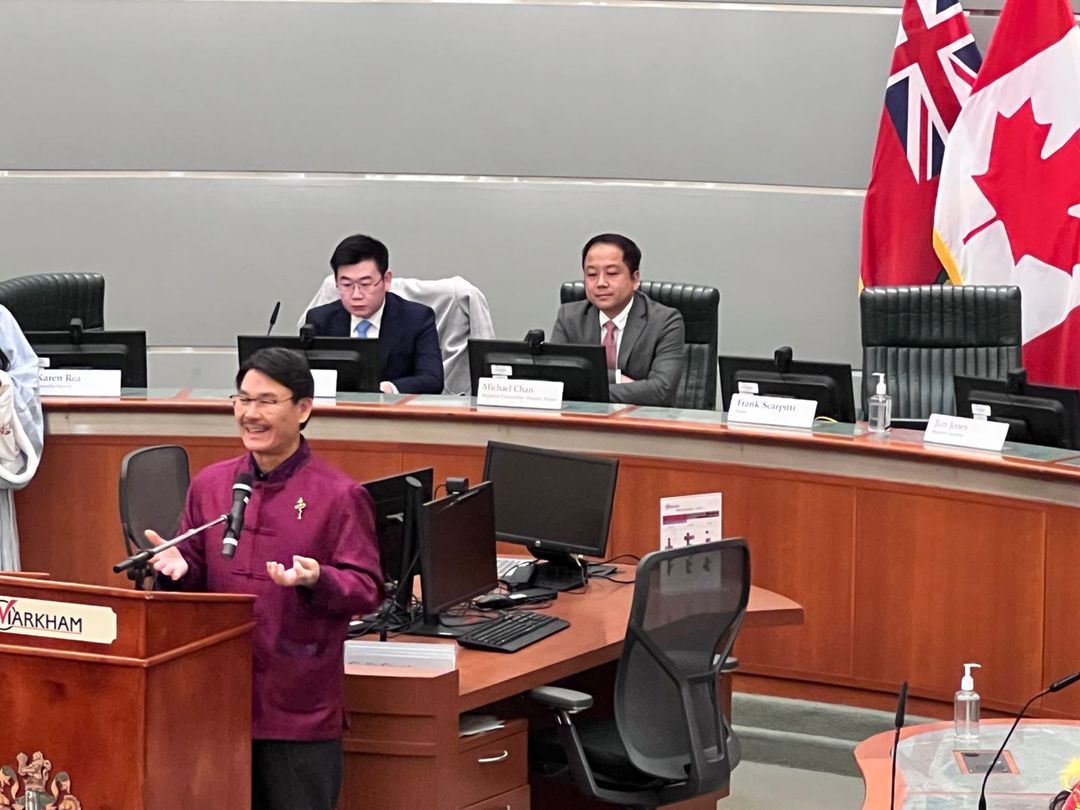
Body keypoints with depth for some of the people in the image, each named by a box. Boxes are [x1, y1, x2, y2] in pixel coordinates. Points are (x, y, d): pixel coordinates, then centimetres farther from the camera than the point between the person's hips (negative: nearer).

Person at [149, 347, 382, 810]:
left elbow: (367, 590, -8)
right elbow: (195, 578, 16)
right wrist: (177, 568, -7)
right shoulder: (209, 484, 10)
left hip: (301, 713, -4)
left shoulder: (340, 495, -5)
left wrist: (316, 580, -27)